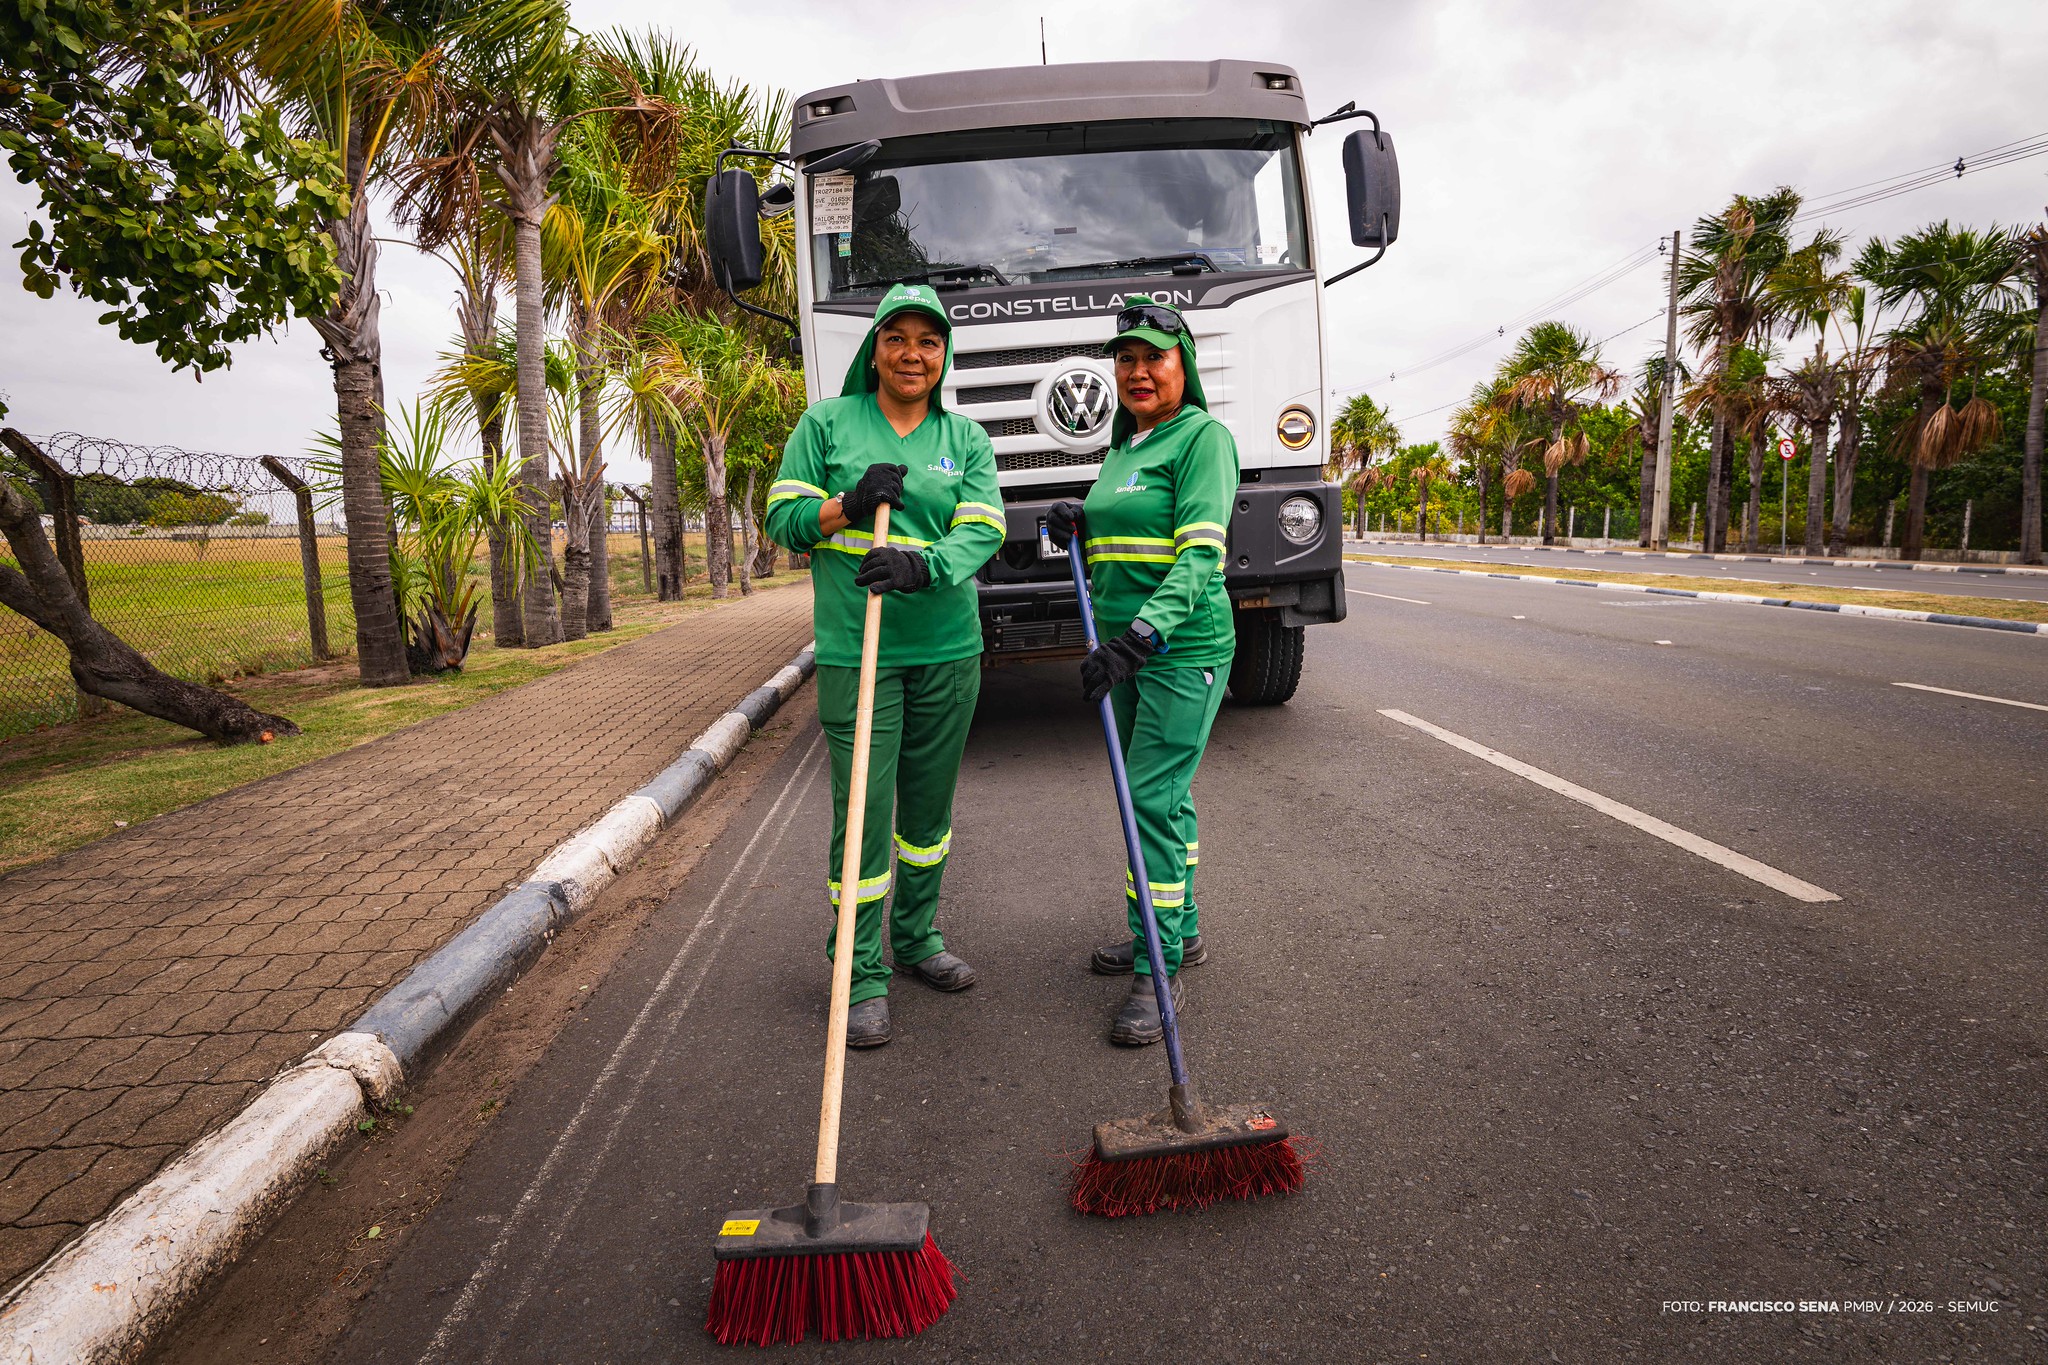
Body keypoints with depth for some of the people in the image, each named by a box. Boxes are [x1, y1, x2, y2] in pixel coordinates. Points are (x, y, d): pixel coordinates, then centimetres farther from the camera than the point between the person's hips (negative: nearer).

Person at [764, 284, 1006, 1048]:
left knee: (930, 804, 13)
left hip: (948, 651, 3)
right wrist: (850, 504, -16)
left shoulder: (966, 438, 9)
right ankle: (860, 976, 9)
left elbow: (984, 529, -4)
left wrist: (922, 565, -23)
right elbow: (782, 519, 3)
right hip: (856, 650, -3)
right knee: (863, 810, -4)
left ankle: (917, 939, 32)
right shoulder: (826, 423, 4)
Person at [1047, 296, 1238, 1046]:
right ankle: (1179, 932, 30)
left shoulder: (1203, 437, -10)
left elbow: (1200, 553, -21)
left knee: (1154, 799, -10)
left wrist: (1142, 633, -32)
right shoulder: (1123, 448, 16)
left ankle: (1158, 971, 0)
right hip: (1126, 646, 8)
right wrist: (1079, 527, 4)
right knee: (1158, 792, 15)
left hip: (1184, 647, -8)